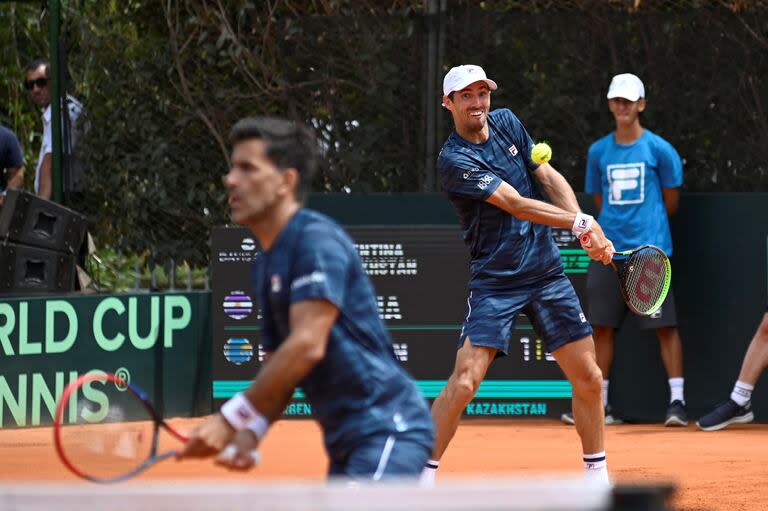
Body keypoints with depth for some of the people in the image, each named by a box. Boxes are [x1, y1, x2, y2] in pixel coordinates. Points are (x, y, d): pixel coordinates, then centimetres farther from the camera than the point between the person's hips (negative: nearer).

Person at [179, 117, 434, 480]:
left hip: (386, 427, -10)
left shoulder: (317, 240, -14)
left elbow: (307, 346, -24)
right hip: (346, 442, 10)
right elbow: (279, 370, 17)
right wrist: (251, 432, -3)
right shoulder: (266, 266, 16)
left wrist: (230, 420, -22)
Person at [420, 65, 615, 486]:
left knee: (588, 378, 6)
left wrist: (584, 224, -10)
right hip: (494, 282, -6)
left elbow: (549, 177, 6)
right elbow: (515, 203, -21)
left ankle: (597, 476, 21)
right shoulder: (454, 159, -15)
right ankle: (422, 476, -5)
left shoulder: (506, 123, 6)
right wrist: (580, 223, -25)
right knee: (465, 381, -17)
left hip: (547, 273, 6)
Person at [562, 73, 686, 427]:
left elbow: (670, 201, 7)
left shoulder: (659, 149, -1)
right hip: (608, 249, 4)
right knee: (602, 326, 5)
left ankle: (677, 401, -6)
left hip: (650, 252, -4)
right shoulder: (599, 152, 10)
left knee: (665, 325, -7)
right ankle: (599, 405, 12)